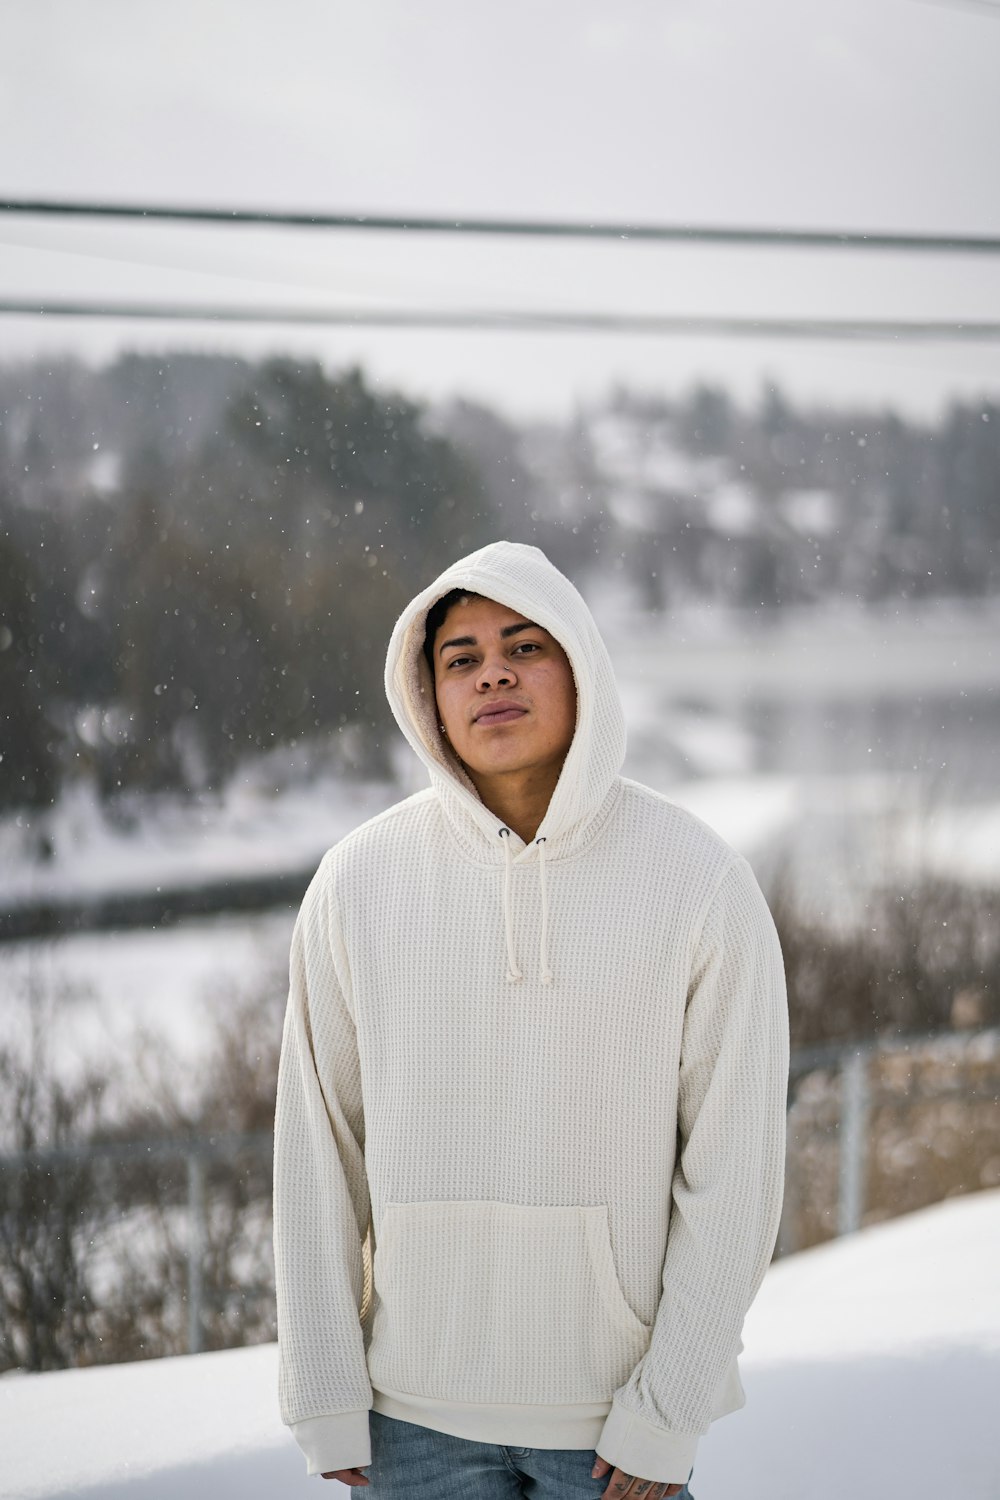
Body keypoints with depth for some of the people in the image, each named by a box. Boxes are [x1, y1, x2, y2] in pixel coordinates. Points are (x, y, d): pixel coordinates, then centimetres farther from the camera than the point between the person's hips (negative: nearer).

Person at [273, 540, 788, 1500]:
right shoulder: (357, 883, -5)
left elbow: (733, 1166, -8)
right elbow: (317, 1147, 0)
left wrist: (668, 1411, -10)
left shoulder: (702, 883, -9)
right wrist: (325, 1399, -1)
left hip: (618, 1402, -1)